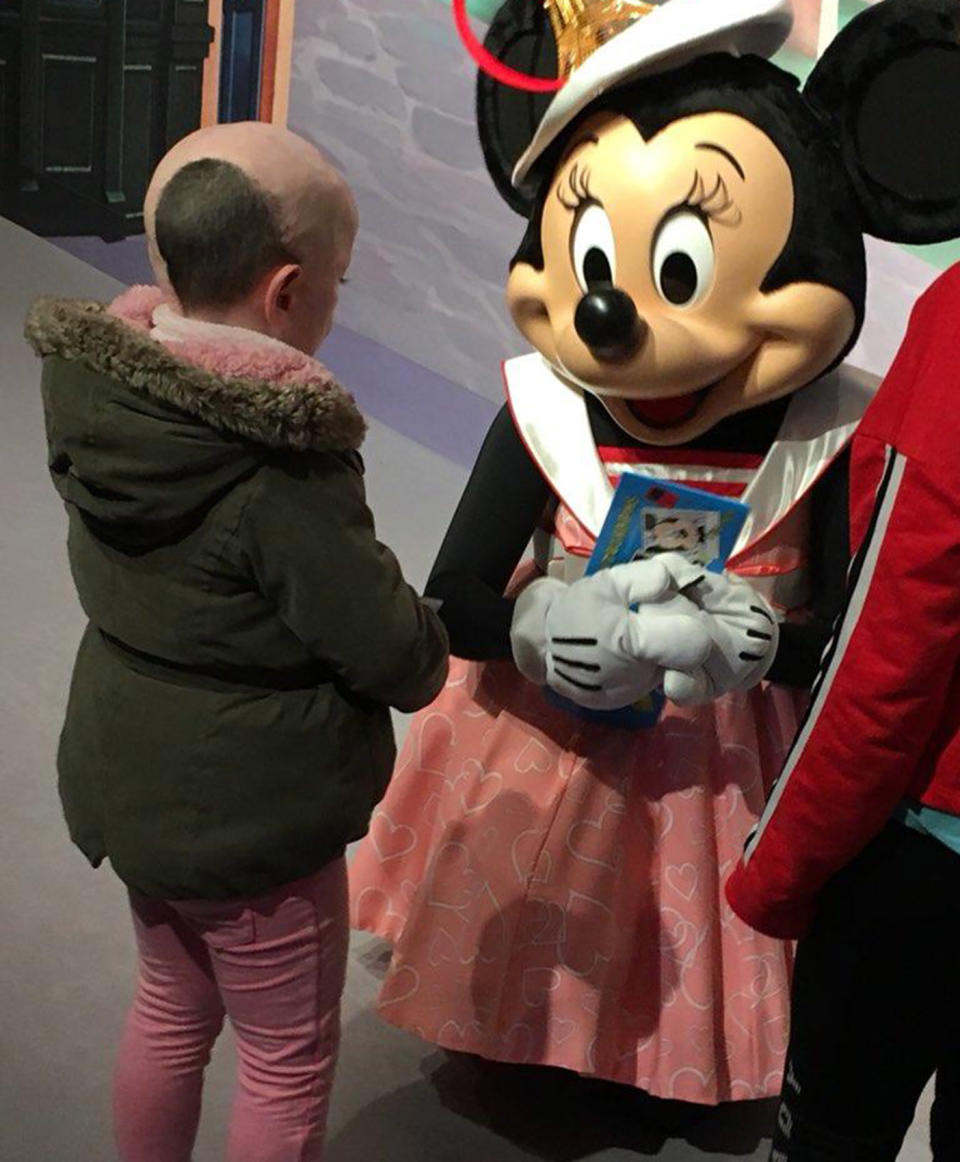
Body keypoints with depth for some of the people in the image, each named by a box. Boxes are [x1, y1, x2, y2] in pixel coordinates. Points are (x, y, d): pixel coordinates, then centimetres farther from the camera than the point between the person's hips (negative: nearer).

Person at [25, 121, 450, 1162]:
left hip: (126, 772, 8)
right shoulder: (283, 468, -31)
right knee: (287, 1059, 16)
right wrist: (428, 654, 1)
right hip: (251, 808, -7)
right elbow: (395, 655, -23)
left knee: (172, 1008, 29)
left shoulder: (91, 389, -8)